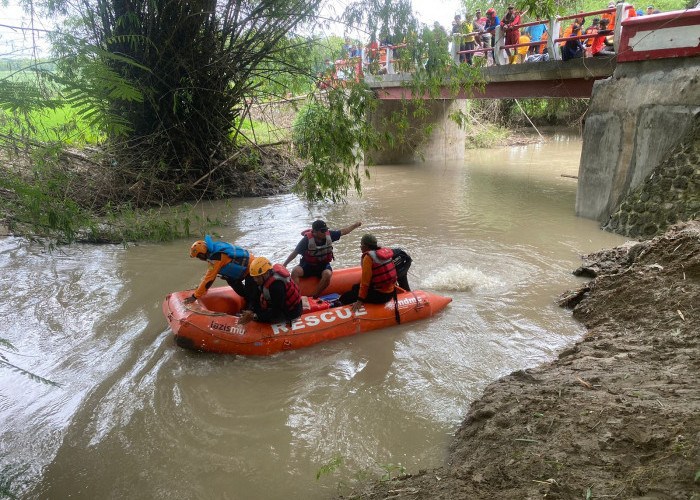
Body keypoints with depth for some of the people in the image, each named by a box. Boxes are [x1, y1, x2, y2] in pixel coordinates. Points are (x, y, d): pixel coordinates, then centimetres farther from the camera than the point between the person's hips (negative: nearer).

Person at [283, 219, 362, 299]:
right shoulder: (307, 239, -16)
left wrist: (355, 225, 6)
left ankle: (316, 297, -25)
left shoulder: (329, 235, -6)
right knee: (295, 271, -30)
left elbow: (343, 231, 7)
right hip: (308, 266, -1)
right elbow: (295, 253, -10)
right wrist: (284, 264, -11)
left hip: (323, 265, 2)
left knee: (327, 274, -34)